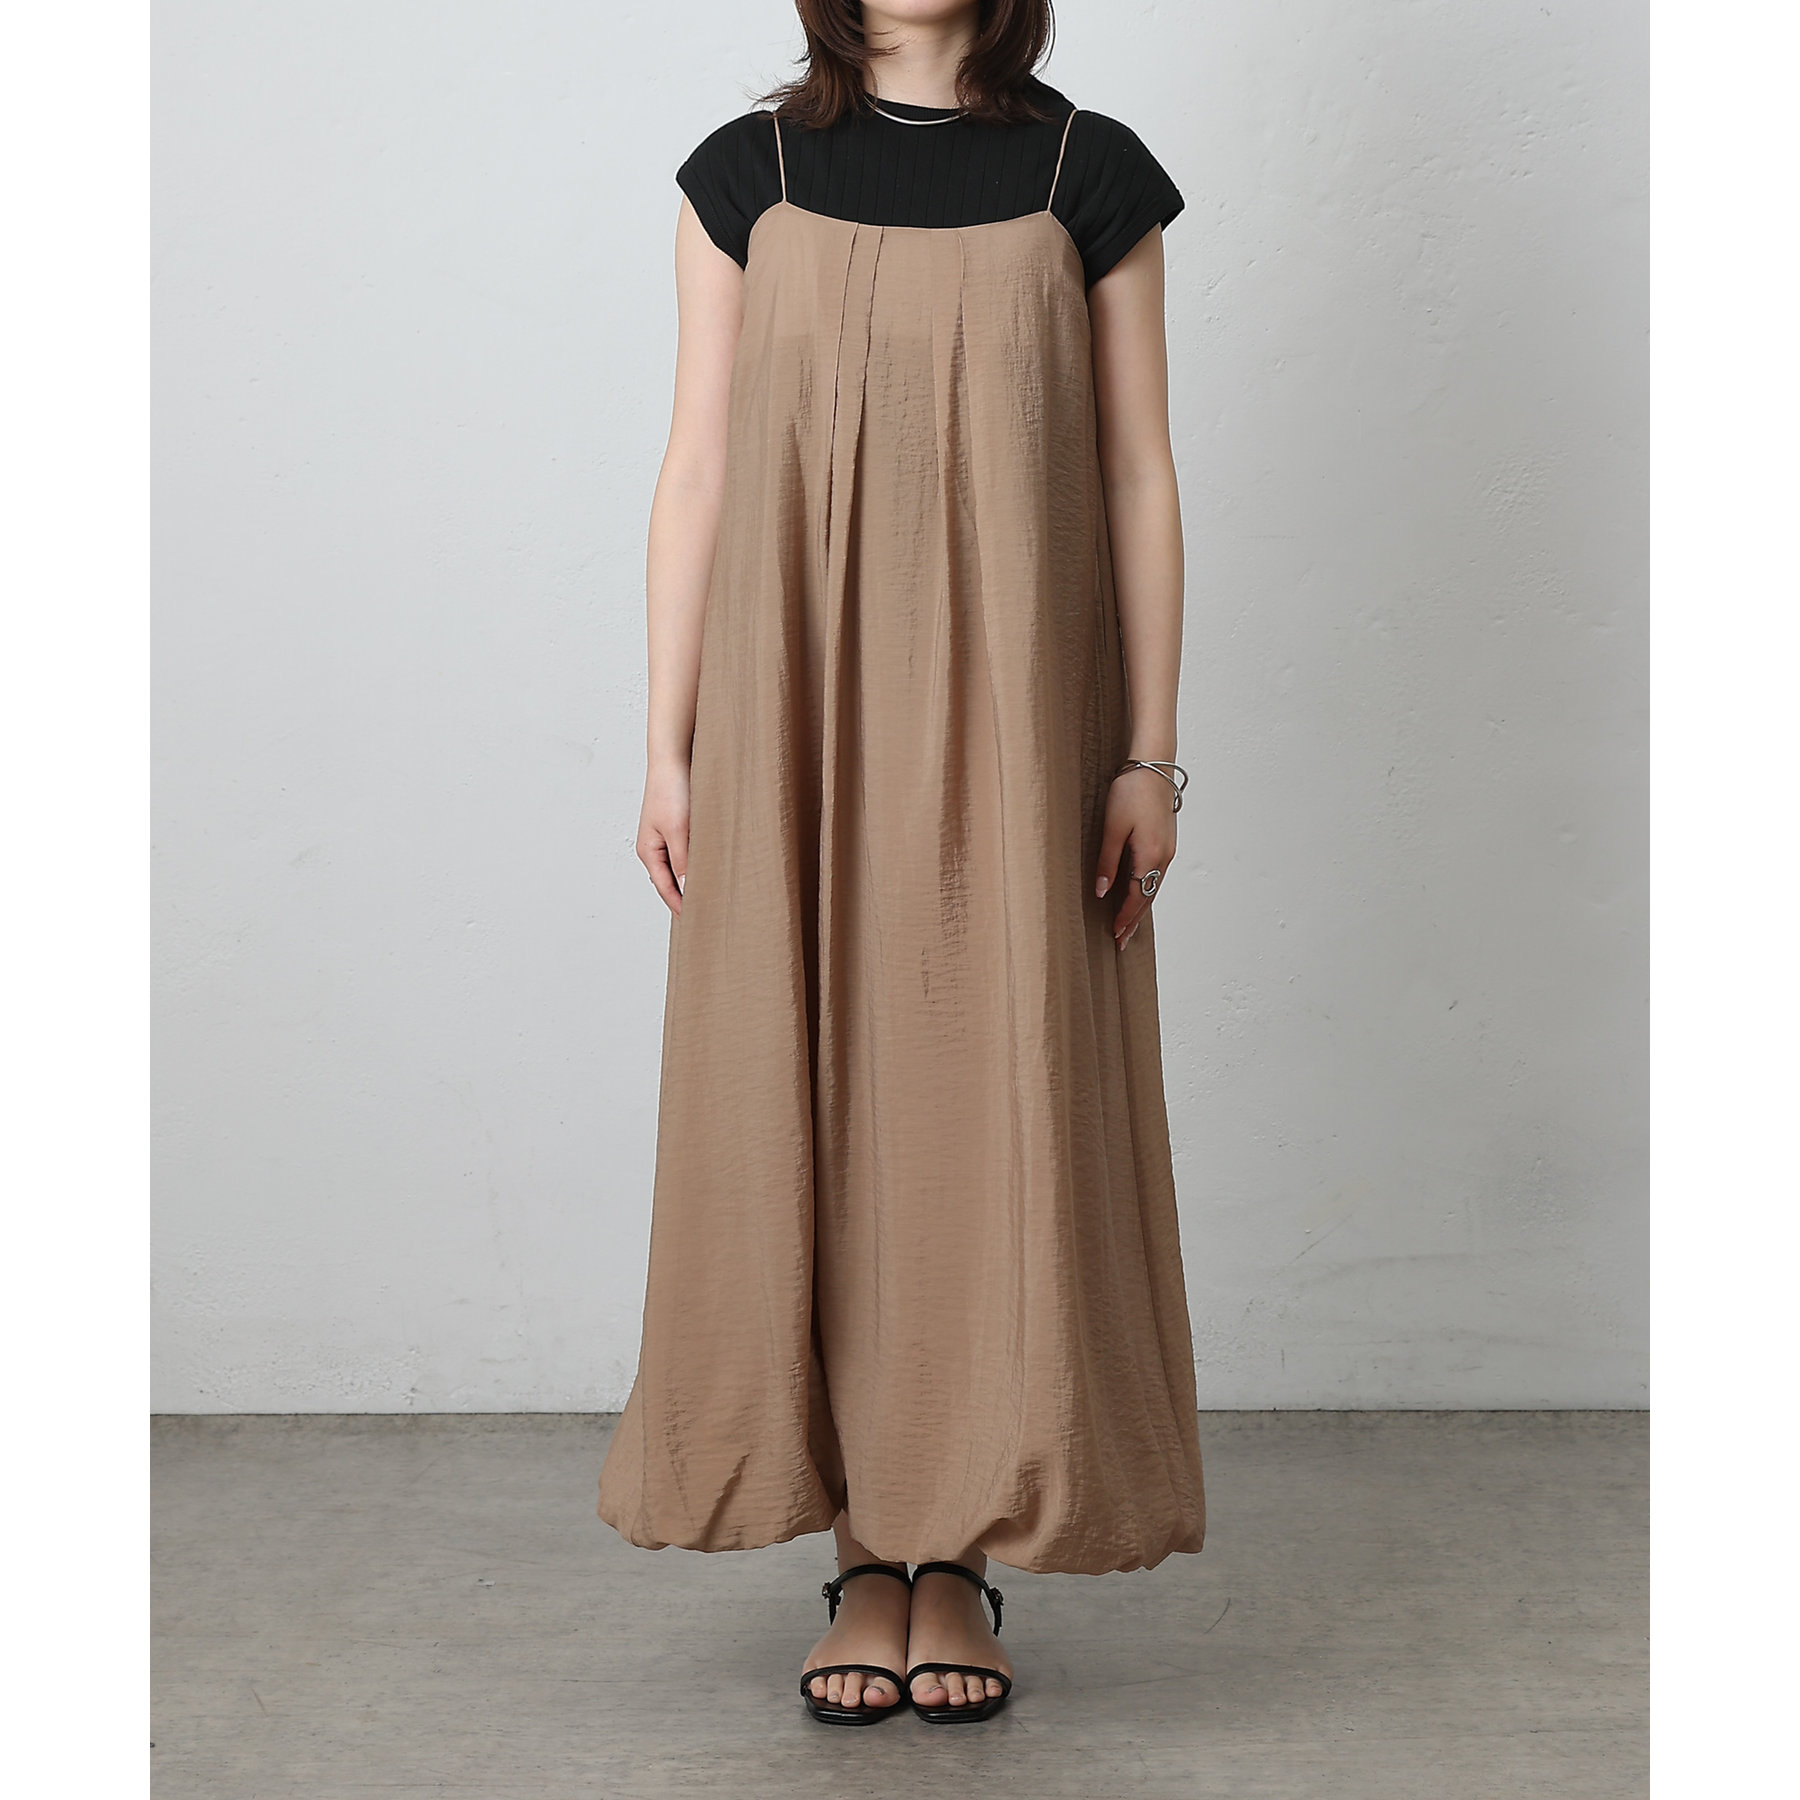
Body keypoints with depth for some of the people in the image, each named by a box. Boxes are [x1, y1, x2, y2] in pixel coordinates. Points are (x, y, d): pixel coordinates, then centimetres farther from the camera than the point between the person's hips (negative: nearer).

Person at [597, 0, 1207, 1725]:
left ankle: (962, 1558, 14)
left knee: (1000, 1103, 0)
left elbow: (1137, 478, 3)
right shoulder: (748, 173, 7)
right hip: (796, 715, 1)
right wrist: (670, 745, 0)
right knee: (809, 1105, 2)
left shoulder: (1091, 175, 5)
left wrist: (1147, 753, -2)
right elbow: (696, 471, 5)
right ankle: (866, 1558, 15)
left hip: (1008, 715, 0)